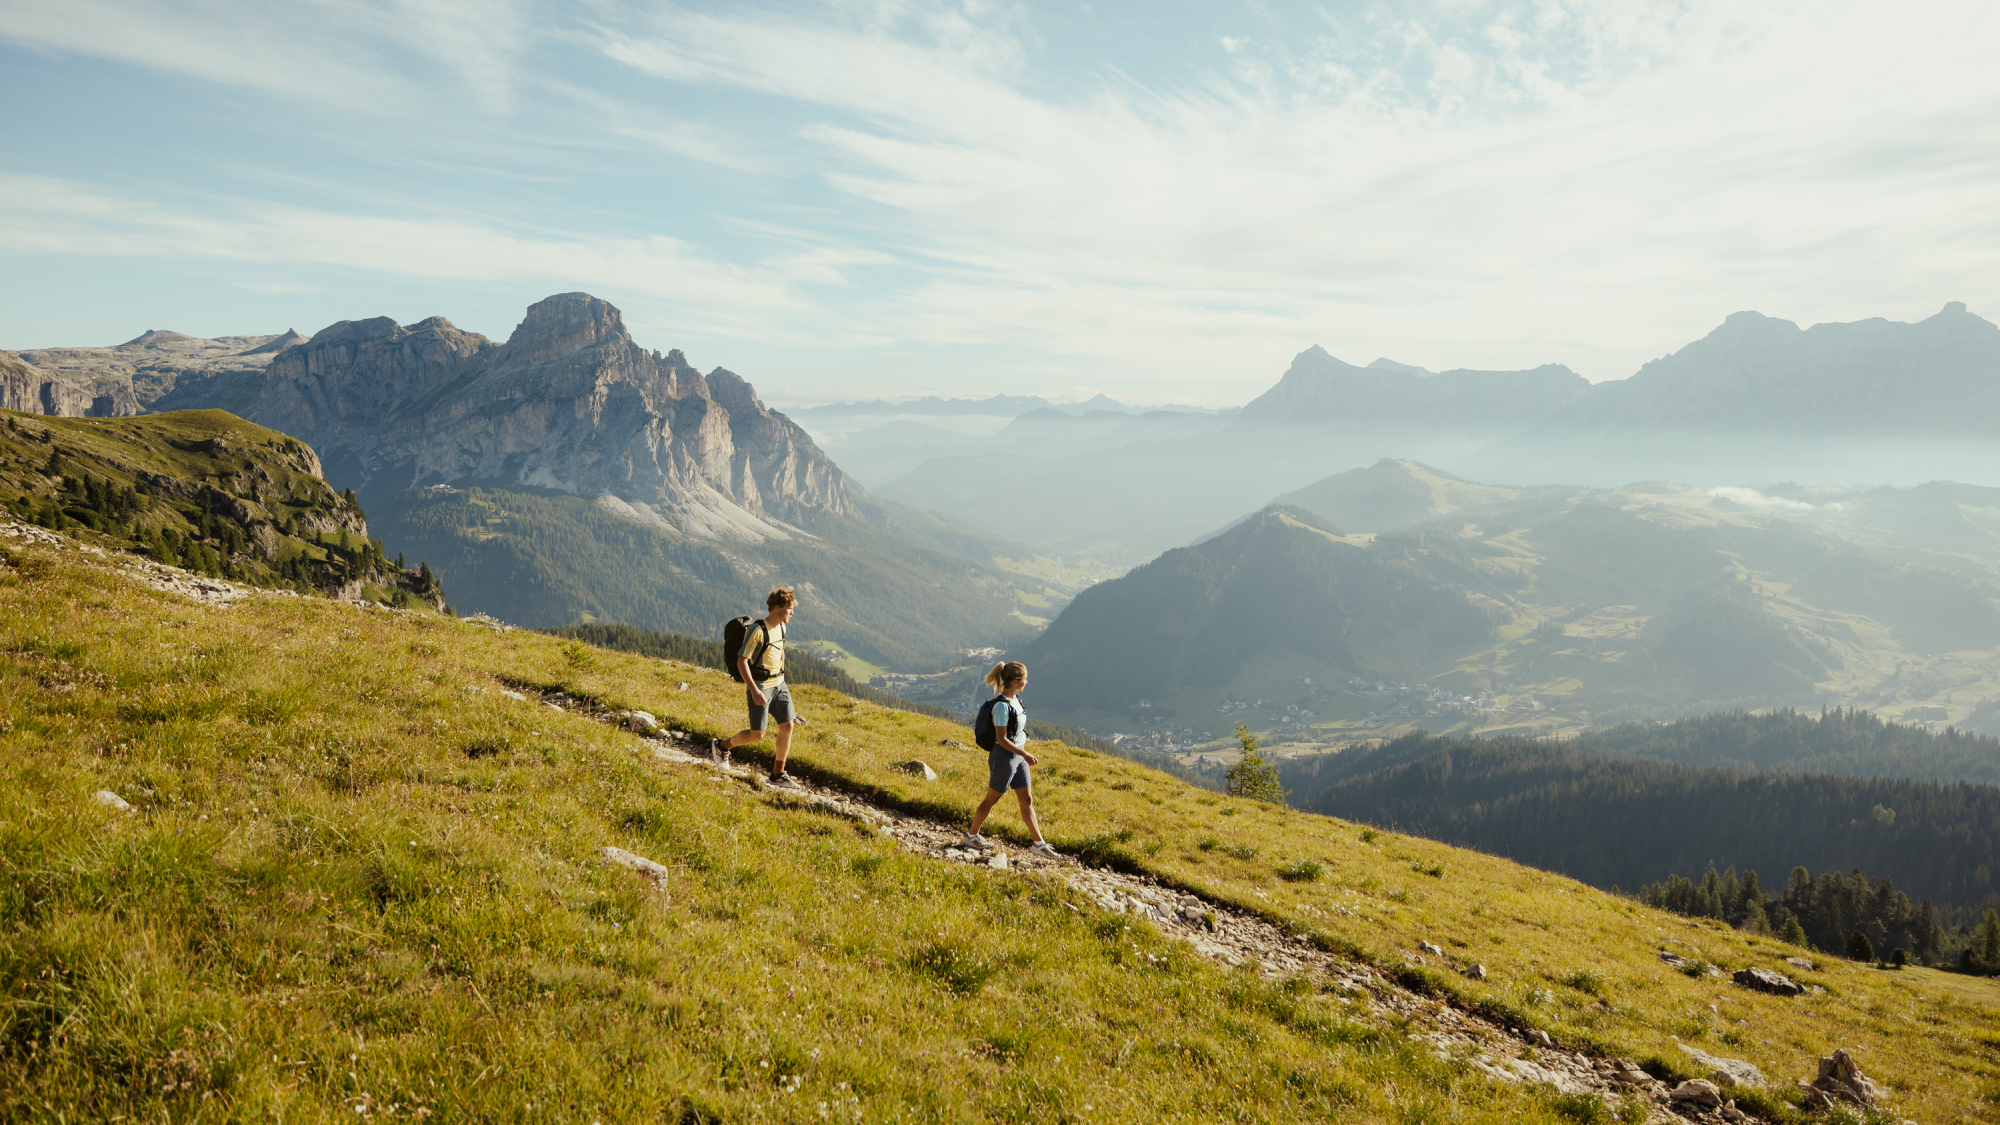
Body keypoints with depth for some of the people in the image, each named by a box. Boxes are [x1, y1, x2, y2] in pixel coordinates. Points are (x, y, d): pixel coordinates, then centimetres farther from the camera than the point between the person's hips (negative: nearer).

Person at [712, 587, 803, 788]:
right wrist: (754, 691, -27)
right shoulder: (757, 630, -20)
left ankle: (778, 774, 10)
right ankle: (722, 745, 23)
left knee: (787, 726, 0)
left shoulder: (781, 628, 5)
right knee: (757, 735, -3)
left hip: (778, 684, 7)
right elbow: (741, 661, -21)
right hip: (760, 686, -7)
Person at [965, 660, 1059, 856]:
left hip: (1018, 757, 8)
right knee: (991, 800, 7)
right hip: (1004, 757, -8)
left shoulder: (1015, 699, 5)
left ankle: (1038, 843, 14)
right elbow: (1001, 739, -22)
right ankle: (972, 835, 25)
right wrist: (1025, 754, -24)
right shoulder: (1002, 706, -22)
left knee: (1027, 801, 9)